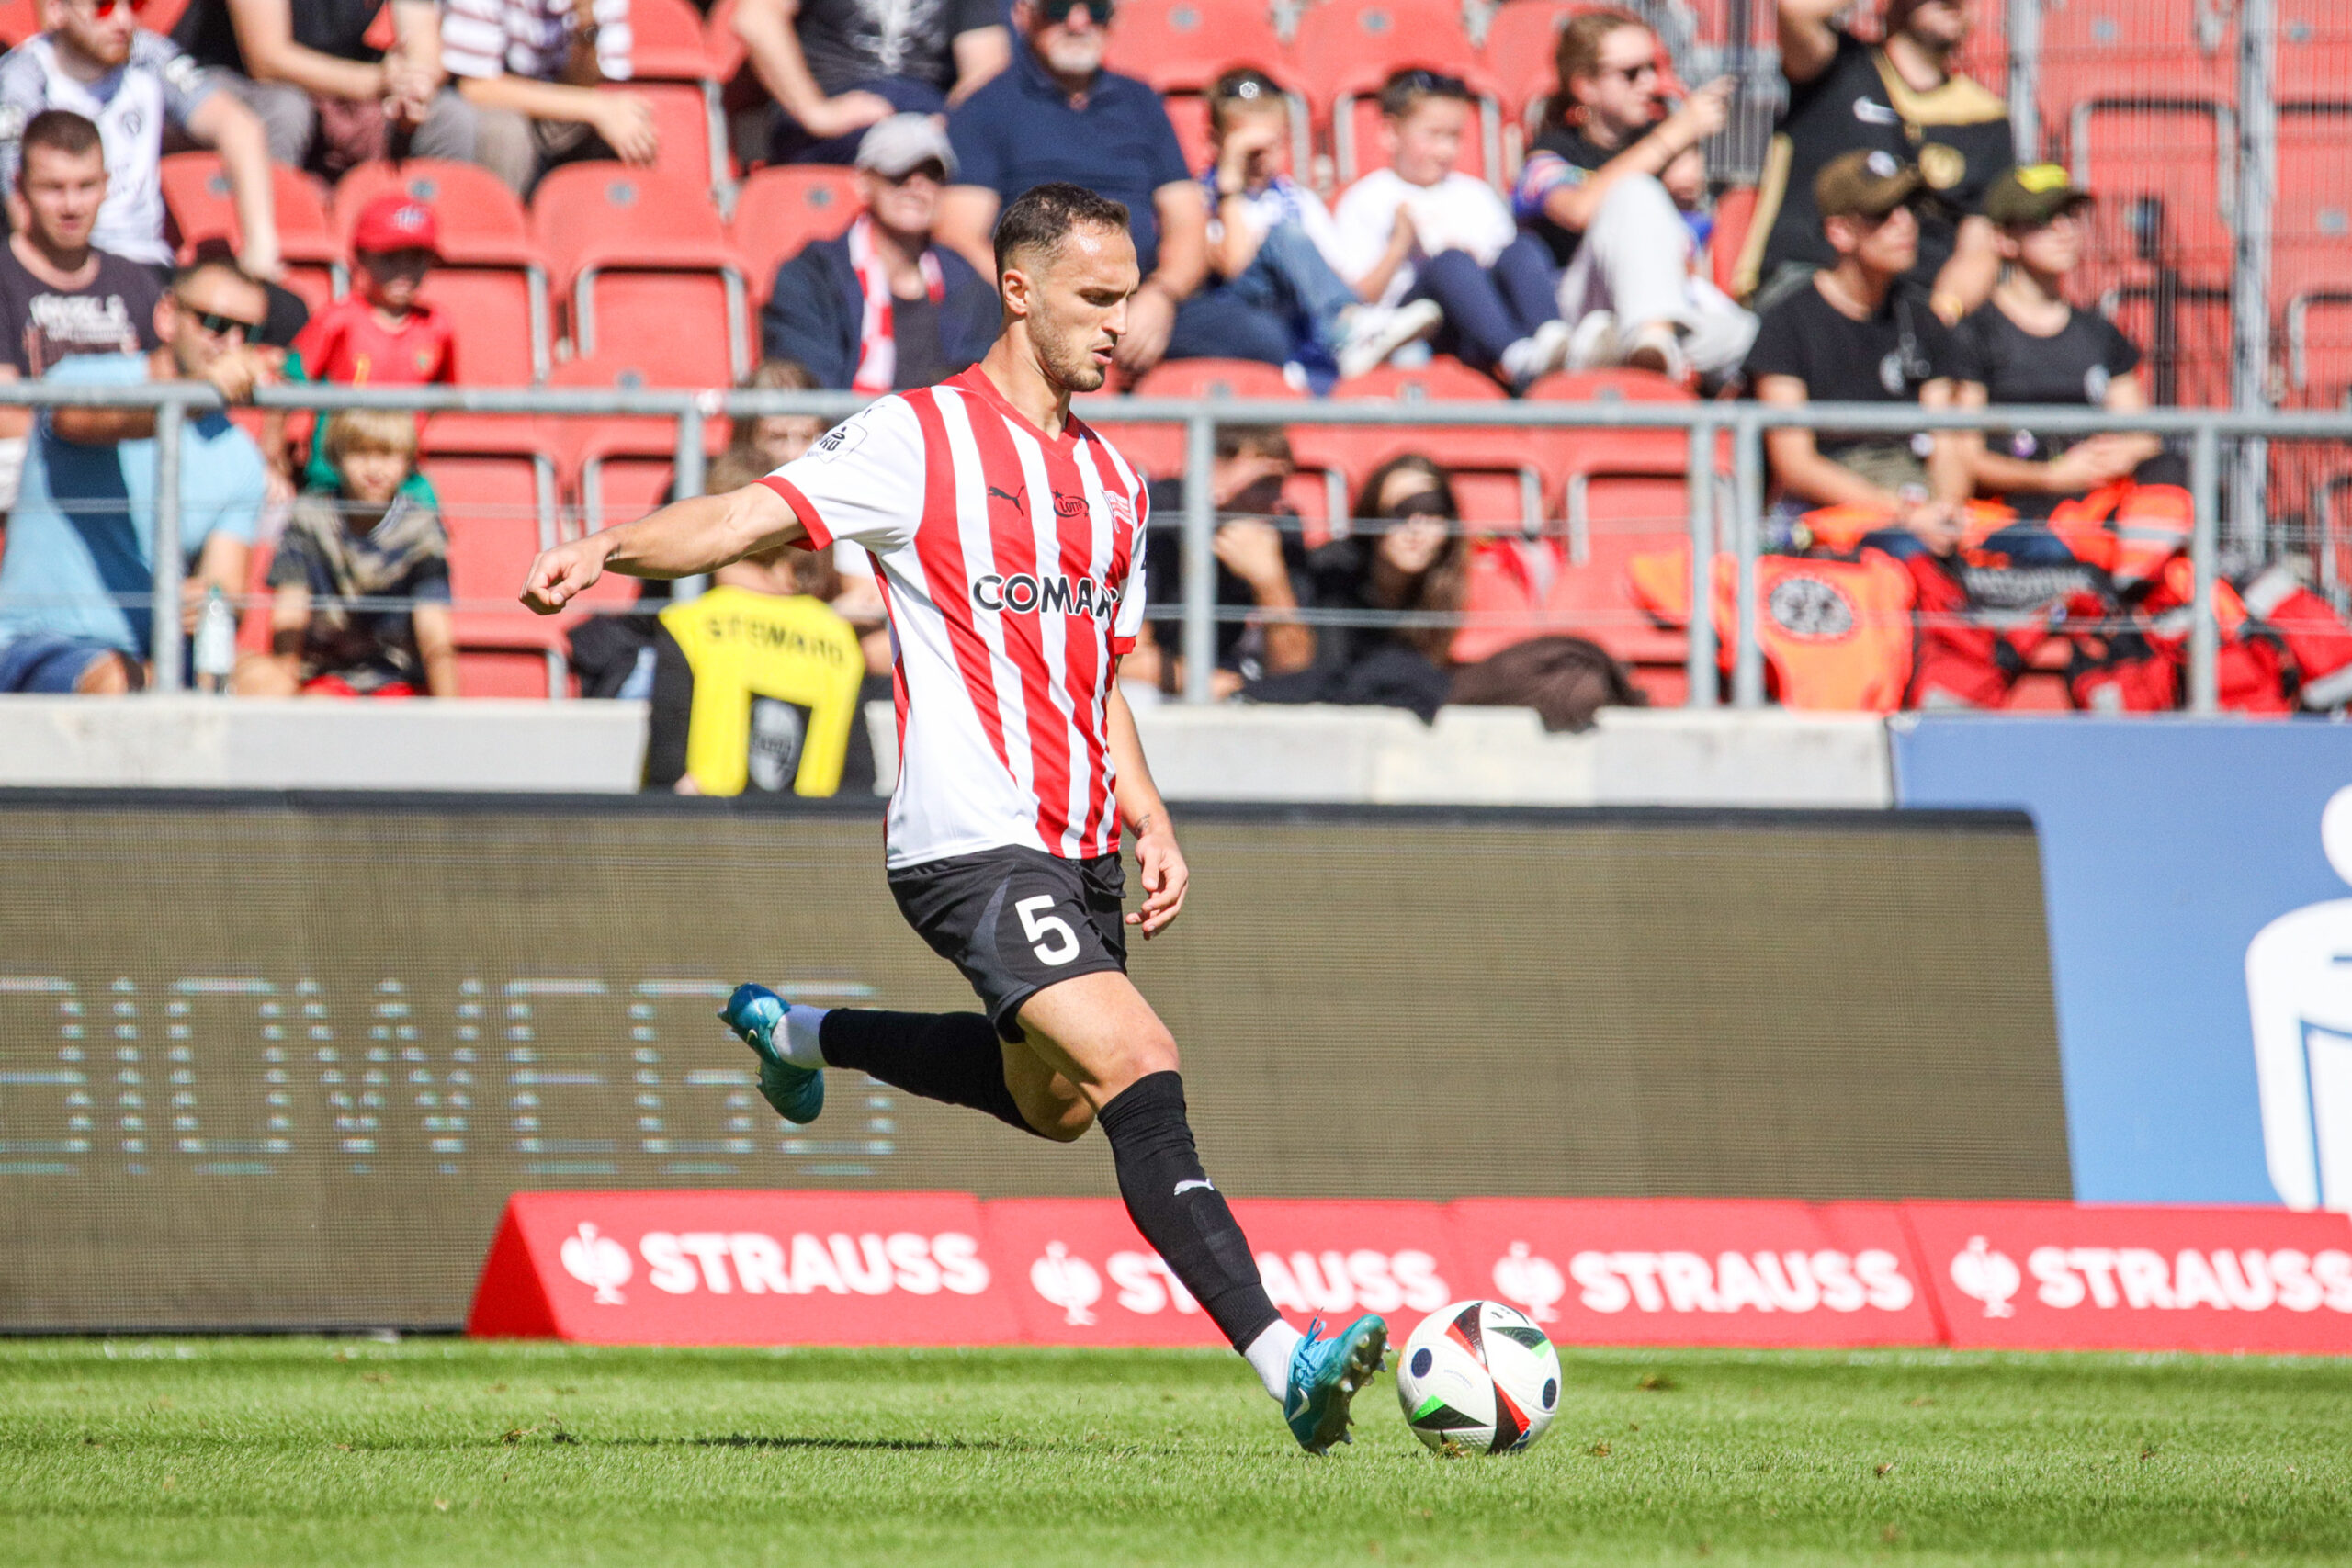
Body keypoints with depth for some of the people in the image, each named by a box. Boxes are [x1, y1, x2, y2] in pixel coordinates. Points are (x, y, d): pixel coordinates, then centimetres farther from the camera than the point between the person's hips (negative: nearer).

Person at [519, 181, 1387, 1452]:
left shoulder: (1113, 485, 16)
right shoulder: (915, 439, -6)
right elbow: (750, 517, -14)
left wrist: (1150, 826, 12)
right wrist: (605, 549, -31)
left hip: (1079, 848, 9)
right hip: (972, 843, -9)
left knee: (1052, 1100, 23)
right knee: (1137, 1064, -21)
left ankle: (800, 1035, 45)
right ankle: (1285, 1366, -27)